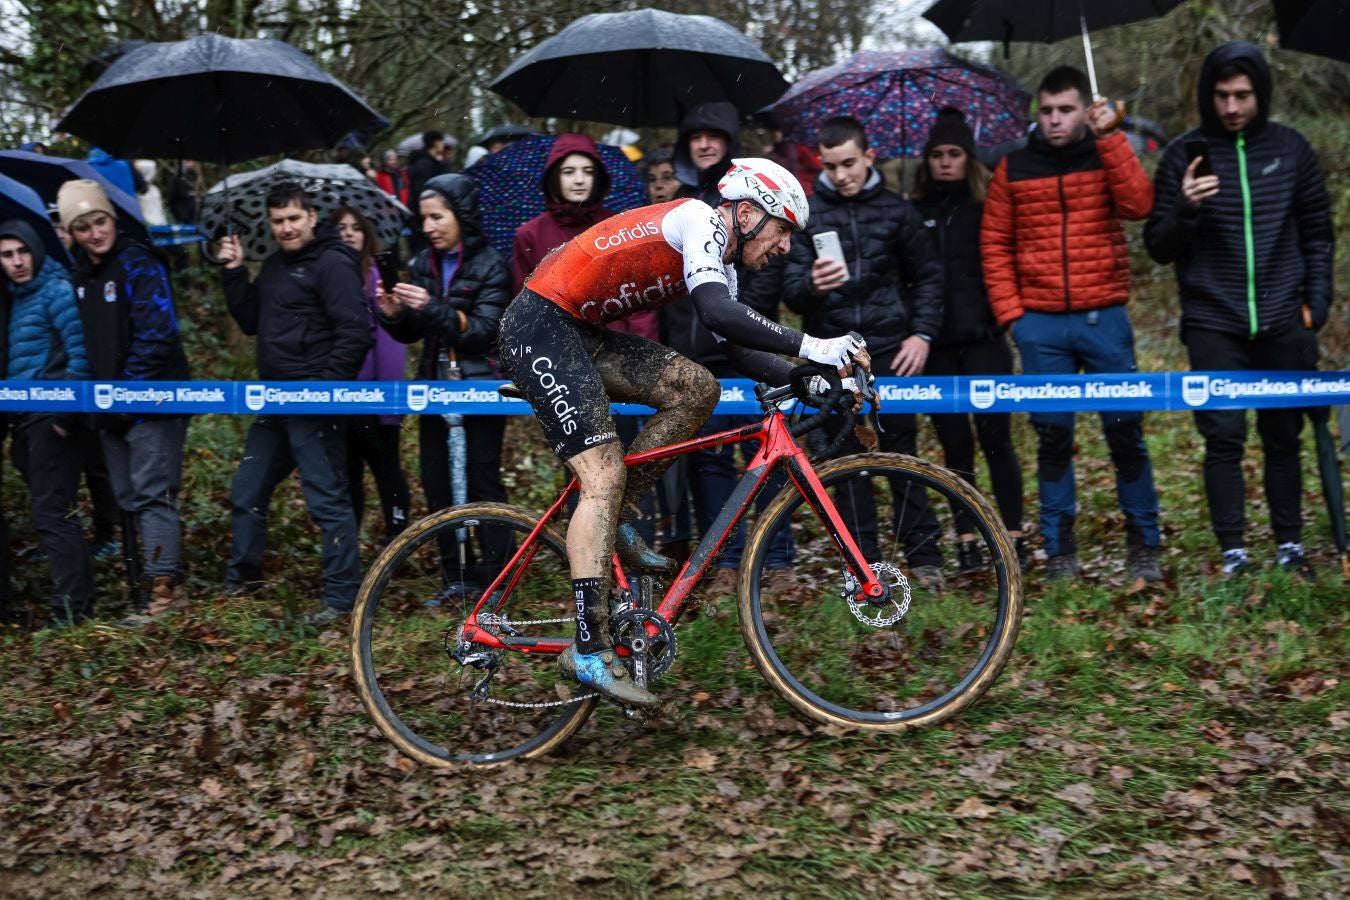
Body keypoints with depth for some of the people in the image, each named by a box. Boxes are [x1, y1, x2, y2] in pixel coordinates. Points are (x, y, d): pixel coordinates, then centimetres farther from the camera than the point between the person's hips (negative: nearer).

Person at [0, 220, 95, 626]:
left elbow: (81, 353, -15)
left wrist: (65, 414, -17)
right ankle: (79, 602, 19)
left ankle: (71, 610, -5)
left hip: (52, 420, -9)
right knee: (51, 512, 12)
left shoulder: (56, 291, -7)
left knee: (51, 513, -9)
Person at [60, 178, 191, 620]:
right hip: (110, 409, 8)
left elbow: (156, 336, -18)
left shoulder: (140, 266, -10)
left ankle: (160, 584, -9)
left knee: (153, 494, -10)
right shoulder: (78, 276, 13)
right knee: (130, 499, 12)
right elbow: (83, 343, 16)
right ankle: (155, 575, 20)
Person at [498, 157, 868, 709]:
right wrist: (809, 347, -27)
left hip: (581, 332, 9)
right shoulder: (701, 220, -13)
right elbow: (717, 312, -29)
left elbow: (740, 350, 15)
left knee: (697, 388, -2)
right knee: (603, 475, -16)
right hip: (540, 327, -9)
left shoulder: (721, 260, 16)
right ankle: (589, 651, -15)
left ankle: (616, 521, 6)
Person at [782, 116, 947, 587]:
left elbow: (927, 276, 14)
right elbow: (790, 288, -1)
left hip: (889, 350, 0)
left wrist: (922, 334, 2)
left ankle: (924, 554, 9)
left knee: (901, 449, -1)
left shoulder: (896, 209, 6)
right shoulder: (805, 212, 4)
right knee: (845, 458, 3)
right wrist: (811, 285, -24)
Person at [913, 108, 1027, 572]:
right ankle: (966, 542, 14)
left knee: (996, 438, -3)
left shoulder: (989, 205, 4)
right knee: (955, 445, 6)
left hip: (984, 340, -2)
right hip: (936, 346, 2)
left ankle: (1013, 538, 7)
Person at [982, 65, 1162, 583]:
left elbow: (1138, 204, -14)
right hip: (1040, 325, 1)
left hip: (1104, 319, -1)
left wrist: (1110, 136, -13)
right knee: (1052, 437, 6)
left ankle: (1142, 545, 13)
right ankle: (1059, 550, 15)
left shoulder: (1107, 157, 6)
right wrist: (1010, 312, -2)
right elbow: (994, 243, 6)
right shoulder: (1014, 168, 6)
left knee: (1125, 432, 1)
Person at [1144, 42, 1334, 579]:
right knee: (1224, 440, -3)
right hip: (1214, 325, -1)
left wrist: (1317, 302, 4)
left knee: (1283, 438, 8)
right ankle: (1233, 552, 5)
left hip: (1282, 324, 2)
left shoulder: (1290, 148, 5)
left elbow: (1318, 233, 13)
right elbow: (1159, 248, 0)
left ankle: (1290, 546, 19)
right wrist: (1183, 209, -19)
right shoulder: (1184, 155, 0)